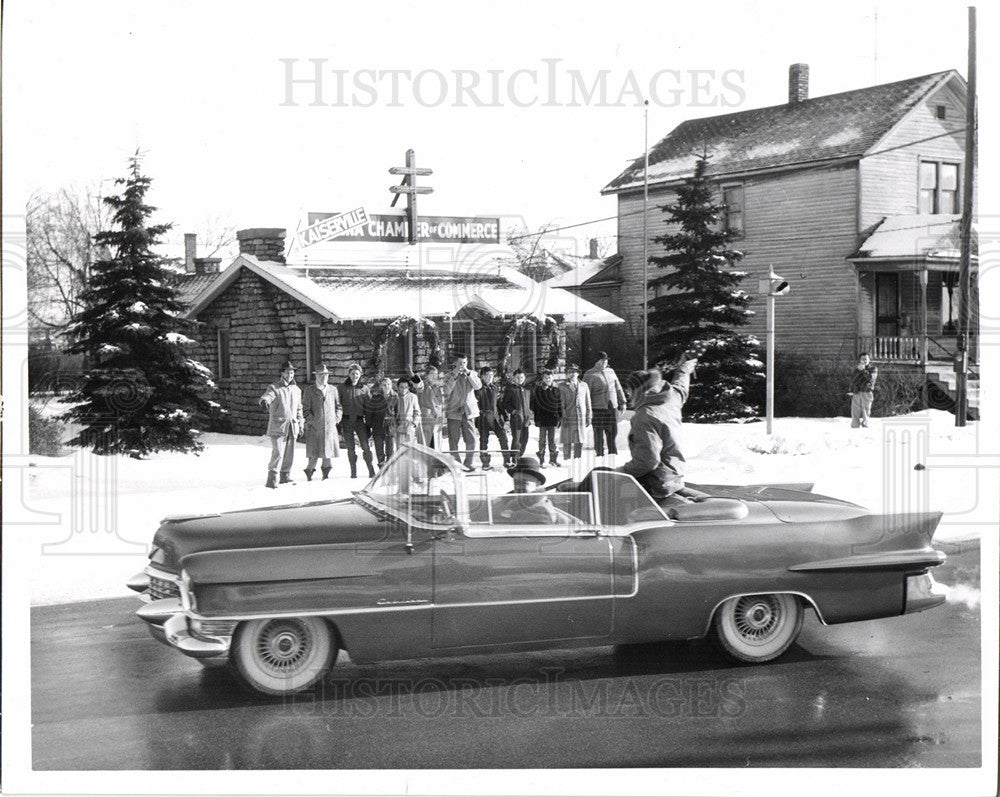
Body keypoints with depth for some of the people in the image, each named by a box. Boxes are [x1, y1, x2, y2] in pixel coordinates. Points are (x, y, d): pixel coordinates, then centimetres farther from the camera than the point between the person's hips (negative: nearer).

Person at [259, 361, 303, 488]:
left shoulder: (296, 390, 15)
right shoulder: (274, 388, -3)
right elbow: (266, 396, -22)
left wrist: (300, 424, 21)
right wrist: (265, 401, -46)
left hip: (292, 426, 6)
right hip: (278, 426, -6)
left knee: (289, 453, 10)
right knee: (278, 453, -14)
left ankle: (285, 476, 23)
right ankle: (272, 477, -7)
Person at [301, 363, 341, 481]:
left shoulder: (333, 389, 14)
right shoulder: (309, 390, 3)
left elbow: (338, 406, 22)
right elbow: (305, 409, 1)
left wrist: (337, 418, 8)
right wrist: (312, 420, -9)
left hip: (330, 427, 3)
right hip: (314, 427, -3)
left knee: (328, 453, 3)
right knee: (314, 454, -7)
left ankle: (326, 475, 17)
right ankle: (309, 475, 6)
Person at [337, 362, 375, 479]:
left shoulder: (364, 388, 8)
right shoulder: (342, 387, 6)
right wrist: (338, 422, -1)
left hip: (359, 420, 0)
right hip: (347, 420, 0)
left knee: (365, 446, -9)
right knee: (350, 448, 2)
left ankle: (371, 470, -3)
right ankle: (353, 471, 10)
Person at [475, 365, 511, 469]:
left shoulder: (496, 387, 12)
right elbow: (475, 401, -6)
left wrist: (501, 414, 13)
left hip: (495, 415, 4)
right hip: (483, 417, -4)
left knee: (503, 437, -3)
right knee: (484, 439, 2)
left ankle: (507, 461, 4)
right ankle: (485, 463, 8)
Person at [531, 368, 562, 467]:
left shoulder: (556, 390, 7)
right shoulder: (538, 390, 0)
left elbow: (560, 404, 12)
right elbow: (534, 403, 2)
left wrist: (560, 417, 6)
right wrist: (536, 418, -4)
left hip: (553, 418, 2)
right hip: (542, 417, -2)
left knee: (552, 439, 5)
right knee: (542, 439, 1)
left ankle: (553, 458, 15)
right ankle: (541, 461, 5)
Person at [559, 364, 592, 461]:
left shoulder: (584, 385, 13)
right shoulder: (562, 387, 5)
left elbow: (588, 402, 16)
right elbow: (561, 403, 2)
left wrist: (589, 417, 12)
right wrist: (563, 417, -7)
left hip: (581, 418, 3)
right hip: (568, 418, -3)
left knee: (580, 442, 4)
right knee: (567, 442, -3)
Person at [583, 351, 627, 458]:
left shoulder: (611, 372, 15)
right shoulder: (590, 374, -2)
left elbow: (618, 388, 23)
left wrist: (622, 402, 19)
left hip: (612, 408, 5)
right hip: (598, 410, -5)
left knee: (613, 432, 5)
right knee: (599, 434, -1)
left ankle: (613, 454, 14)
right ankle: (599, 454, 6)